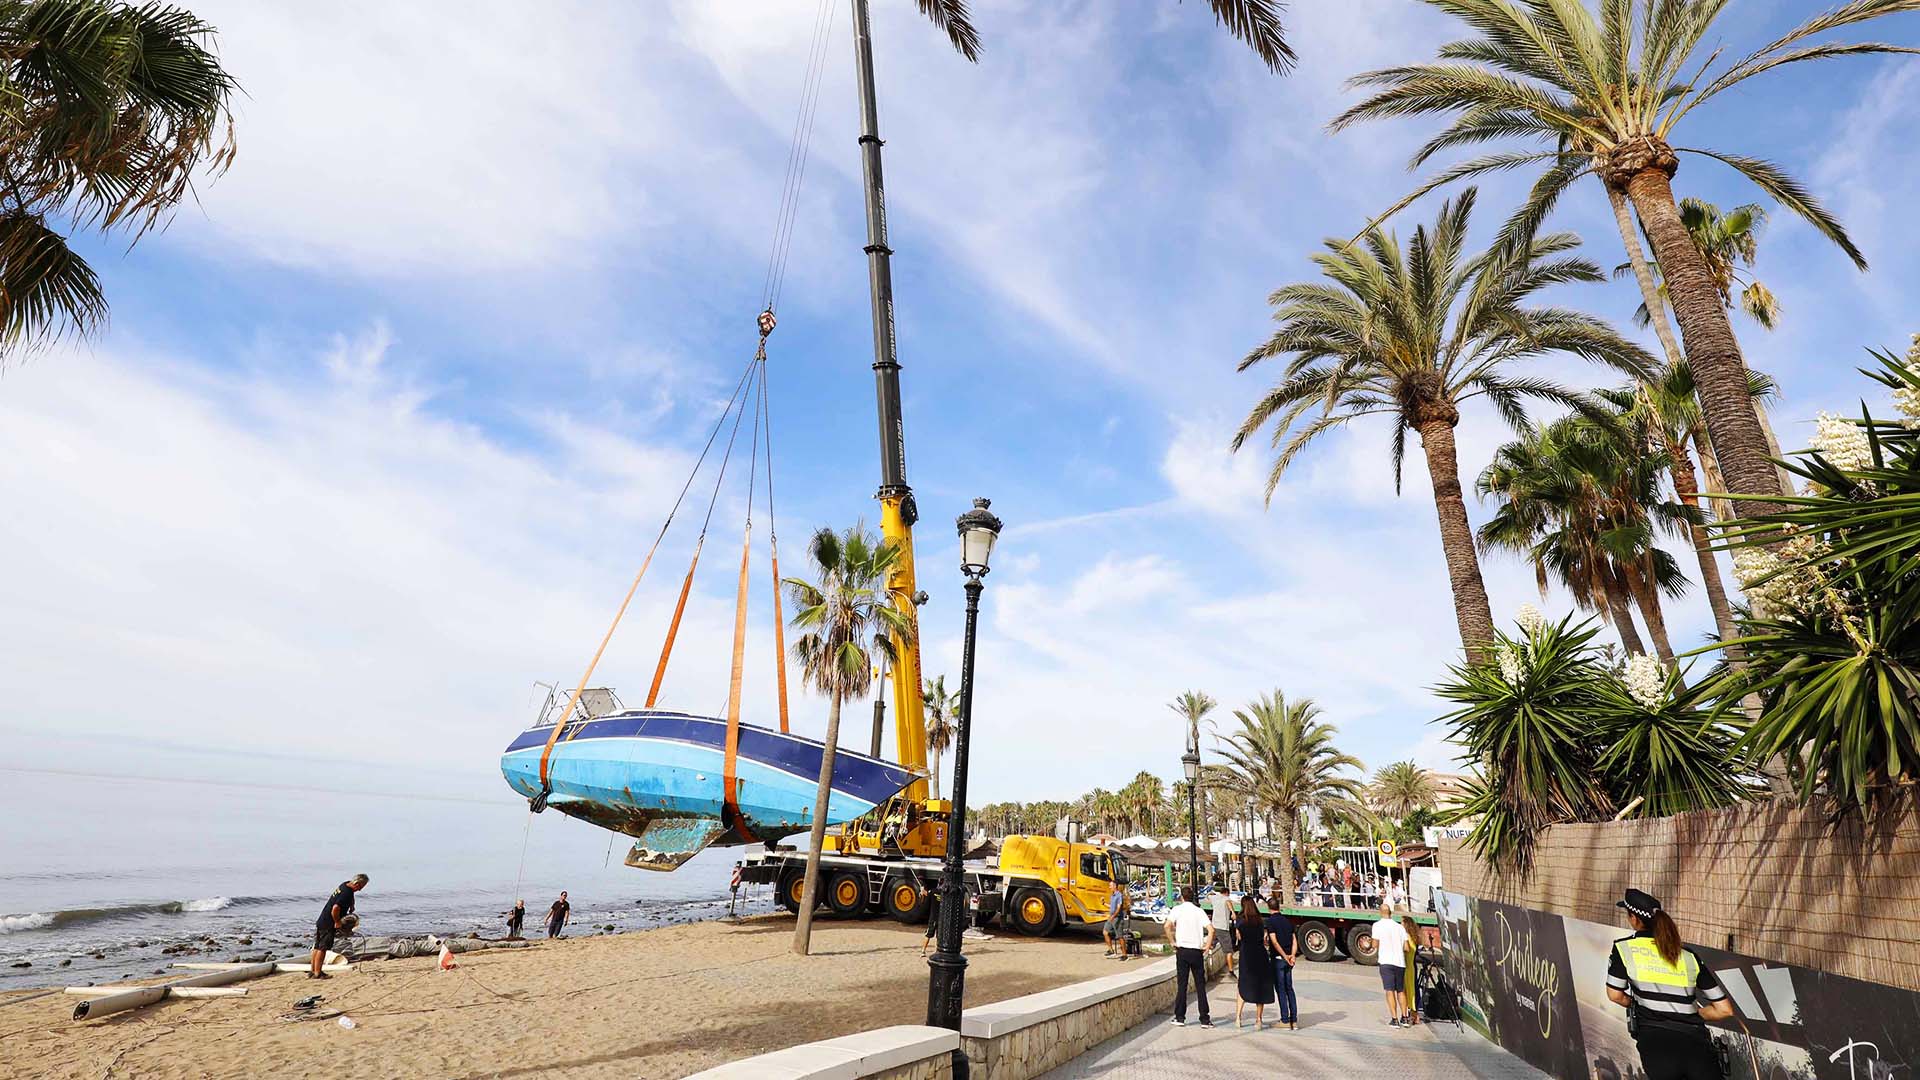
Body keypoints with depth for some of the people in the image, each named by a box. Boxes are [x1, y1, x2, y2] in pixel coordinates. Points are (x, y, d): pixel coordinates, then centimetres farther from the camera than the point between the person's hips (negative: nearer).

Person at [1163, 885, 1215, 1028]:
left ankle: (1180, 1018, 9)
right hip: (1197, 951, 1)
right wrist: (1207, 946, 0)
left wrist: (1173, 942, -5)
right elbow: (1211, 929, -10)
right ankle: (1204, 1019, 10)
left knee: (1181, 984, 6)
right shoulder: (1199, 911, 3)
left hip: (1182, 950, -1)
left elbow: (1167, 926, -16)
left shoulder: (1177, 909, -1)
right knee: (1200, 985, 9)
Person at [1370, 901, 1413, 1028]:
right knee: (1401, 990, 17)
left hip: (1386, 962, -4)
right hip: (1400, 962, 4)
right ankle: (1404, 1018, 19)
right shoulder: (1400, 927, 8)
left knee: (1390, 991, -2)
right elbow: (1406, 948, 5)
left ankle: (1394, 1019, -5)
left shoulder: (1378, 925, -3)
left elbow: (1375, 944, -2)